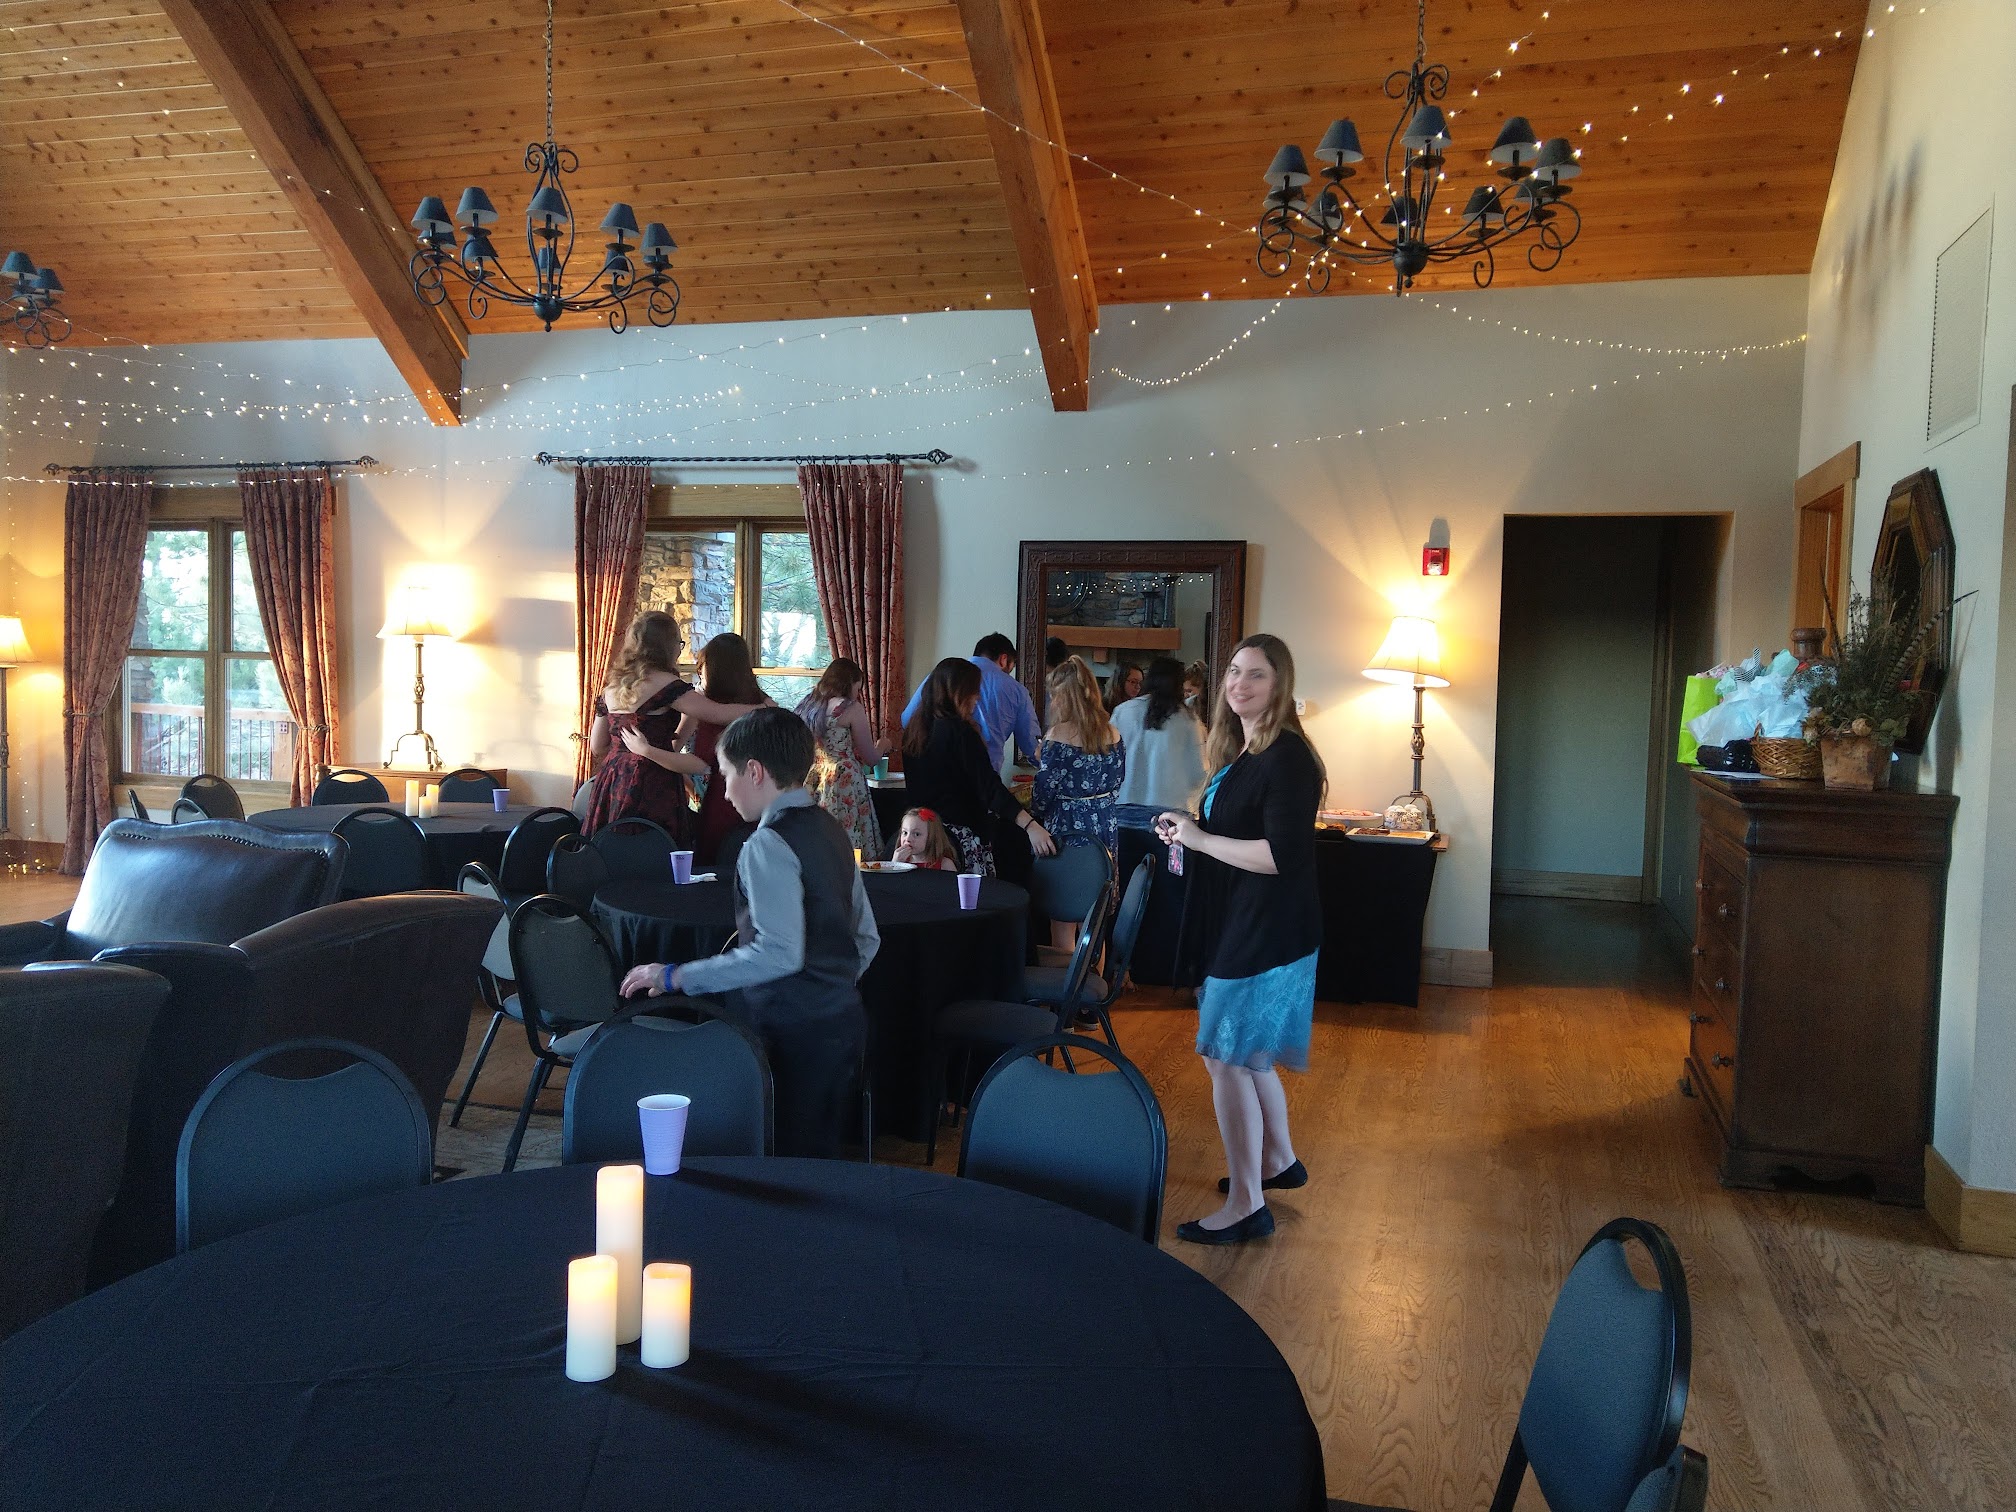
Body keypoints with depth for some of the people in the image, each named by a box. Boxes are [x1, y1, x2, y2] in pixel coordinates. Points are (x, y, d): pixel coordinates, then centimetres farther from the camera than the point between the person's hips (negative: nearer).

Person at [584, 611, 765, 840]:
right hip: (652, 785, -8)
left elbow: (596, 748, 19)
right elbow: (717, 713, -15)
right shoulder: (665, 684, -10)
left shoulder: (611, 688, 13)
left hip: (612, 784, 8)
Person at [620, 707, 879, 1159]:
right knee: (820, 1163, 16)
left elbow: (779, 953, -26)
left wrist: (677, 977, -19)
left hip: (794, 1033, -9)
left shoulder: (769, 844, -16)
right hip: (842, 1020, 9)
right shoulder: (830, 830, 11)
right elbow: (867, 938, 15)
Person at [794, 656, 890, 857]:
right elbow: (870, 758, 0)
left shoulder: (806, 706, 13)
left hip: (813, 783, 7)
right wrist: (882, 747, 23)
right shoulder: (852, 708, -5)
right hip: (845, 785, -7)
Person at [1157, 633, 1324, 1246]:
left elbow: (1282, 856, -26)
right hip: (1239, 927, 10)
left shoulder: (1287, 758, -18)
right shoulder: (1240, 751, 11)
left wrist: (1200, 839, -20)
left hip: (1267, 934, -10)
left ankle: (1246, 1204, 4)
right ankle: (1278, 1160, 38)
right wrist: (1188, 832, 6)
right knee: (1247, 1051, 20)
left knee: (1228, 1055, -6)